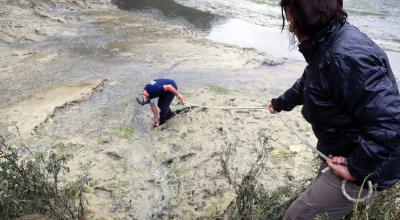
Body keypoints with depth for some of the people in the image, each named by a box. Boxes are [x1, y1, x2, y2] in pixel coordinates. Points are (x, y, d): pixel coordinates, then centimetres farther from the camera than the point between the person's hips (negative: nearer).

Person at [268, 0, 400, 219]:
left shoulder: (347, 56, -33)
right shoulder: (325, 47, 2)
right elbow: (306, 83, 21)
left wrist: (357, 168, -26)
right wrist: (280, 103, 35)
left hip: (368, 166, -10)